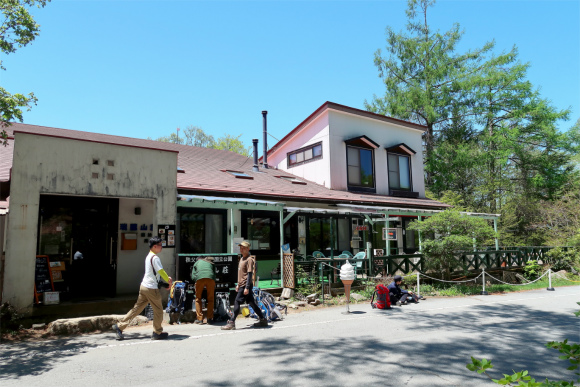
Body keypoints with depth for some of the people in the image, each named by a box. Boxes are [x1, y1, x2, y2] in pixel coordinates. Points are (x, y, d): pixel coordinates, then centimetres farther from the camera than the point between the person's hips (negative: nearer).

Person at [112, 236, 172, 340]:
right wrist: (169, 281, -5)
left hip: (144, 286, 9)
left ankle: (119, 326, 16)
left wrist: (167, 278, 14)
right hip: (151, 288, -9)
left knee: (137, 308, 15)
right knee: (158, 310, 5)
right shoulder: (155, 258, -17)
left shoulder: (148, 256, 14)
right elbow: (161, 271, -18)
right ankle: (157, 333, 14)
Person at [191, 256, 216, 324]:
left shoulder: (197, 262, 33)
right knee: (210, 299, 12)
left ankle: (199, 319, 9)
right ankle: (210, 319, 10)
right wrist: (214, 288, 34)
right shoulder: (211, 263, 34)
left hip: (199, 278, -1)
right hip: (210, 278, 1)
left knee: (198, 299, 13)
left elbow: (193, 276, 22)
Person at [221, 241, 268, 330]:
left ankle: (232, 323, -4)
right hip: (242, 285, 9)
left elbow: (250, 274, -17)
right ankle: (262, 320, 19)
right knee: (251, 303, 12)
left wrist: (247, 287, -20)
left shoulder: (249, 259, -12)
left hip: (245, 286, -9)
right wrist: (238, 284, 24)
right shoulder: (241, 259, 16)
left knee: (237, 302, -9)